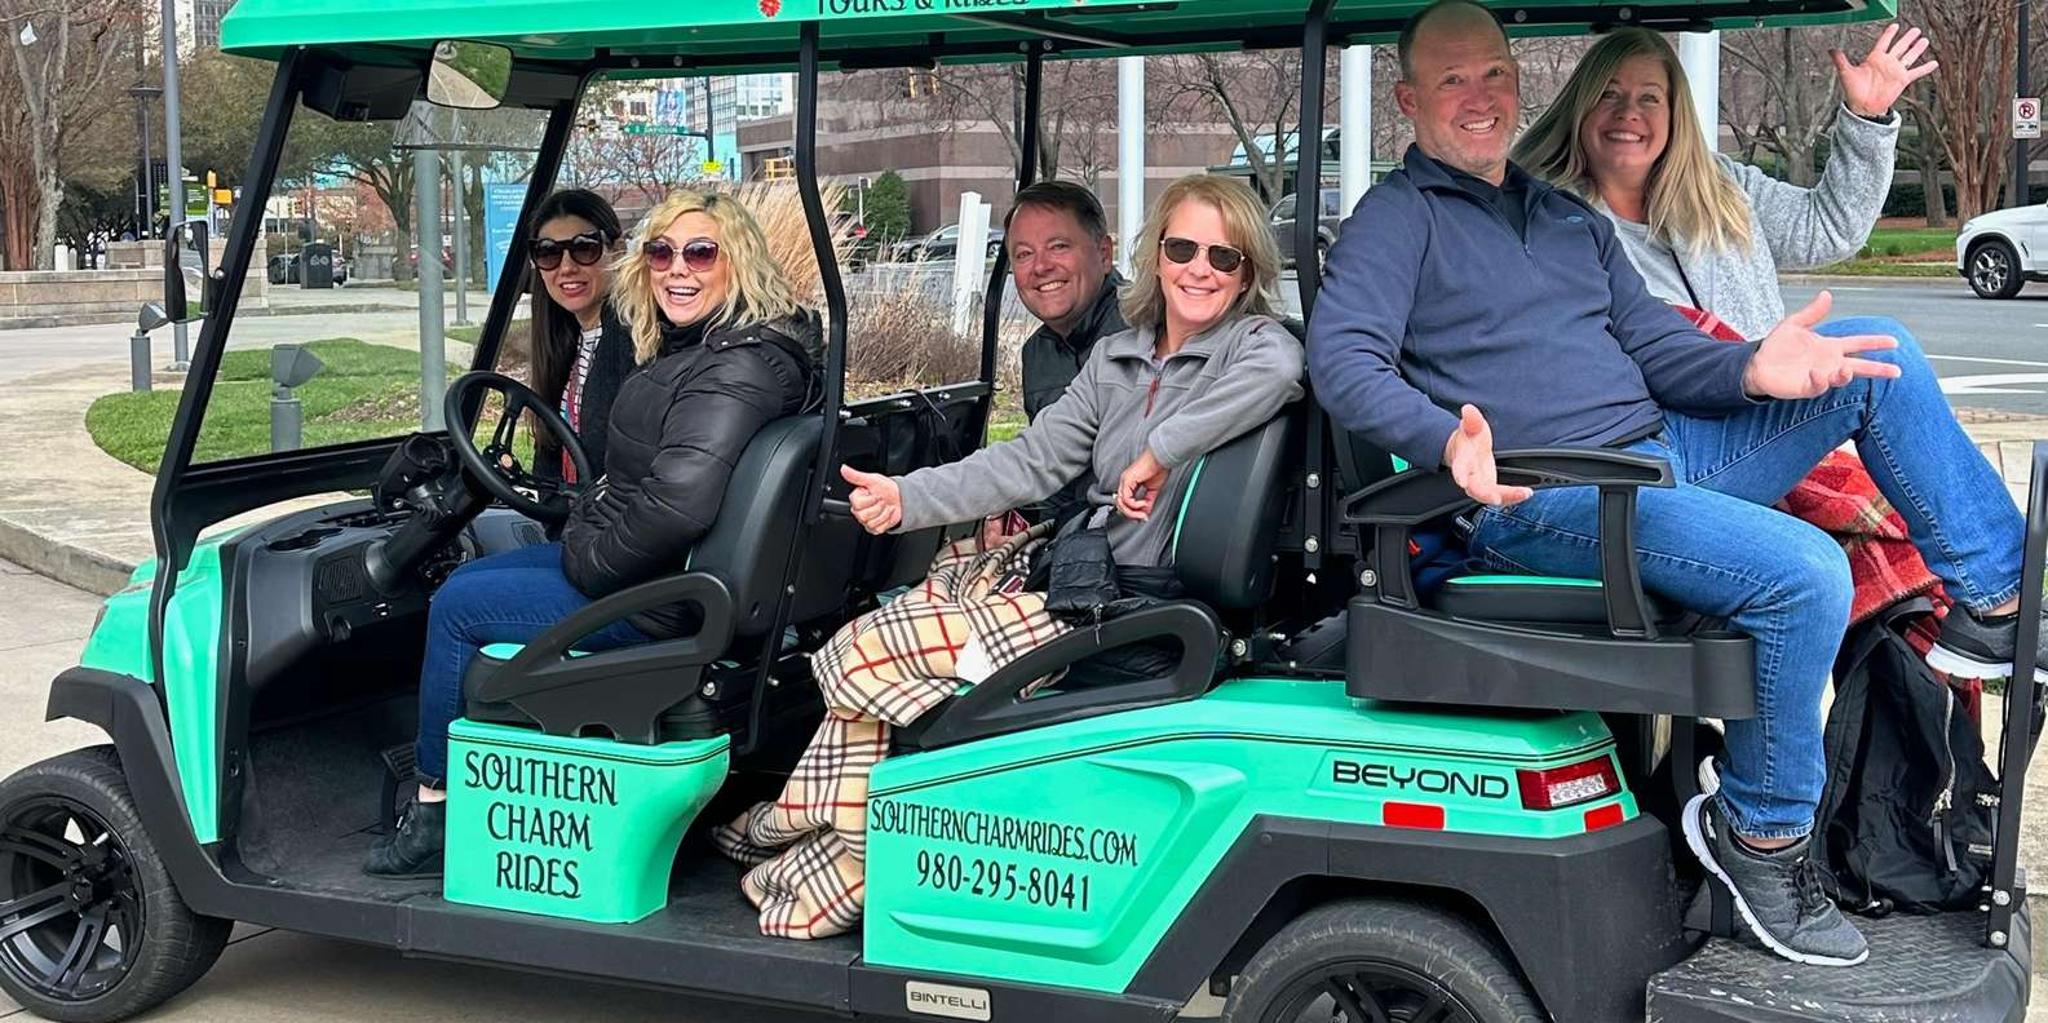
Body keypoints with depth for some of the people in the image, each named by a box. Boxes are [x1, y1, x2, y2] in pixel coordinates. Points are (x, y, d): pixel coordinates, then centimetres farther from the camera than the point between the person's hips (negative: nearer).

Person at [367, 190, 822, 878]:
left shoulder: (739, 369, -25)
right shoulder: (692, 347, 9)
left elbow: (679, 502, -35)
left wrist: (590, 558, -19)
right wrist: (586, 527, 8)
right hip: (627, 559, 11)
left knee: (455, 609, -2)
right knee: (465, 580, 18)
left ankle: (435, 808, 12)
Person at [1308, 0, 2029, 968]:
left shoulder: (1572, 219, 24)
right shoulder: (1399, 216, 2)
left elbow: (1657, 348, 16)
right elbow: (1341, 356, -14)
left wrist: (1754, 370, -7)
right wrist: (1446, 440, -33)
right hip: (1539, 495, -8)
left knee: (1879, 359, 2)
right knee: (1806, 573, -27)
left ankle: (1997, 596, 7)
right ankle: (1762, 833, -9)